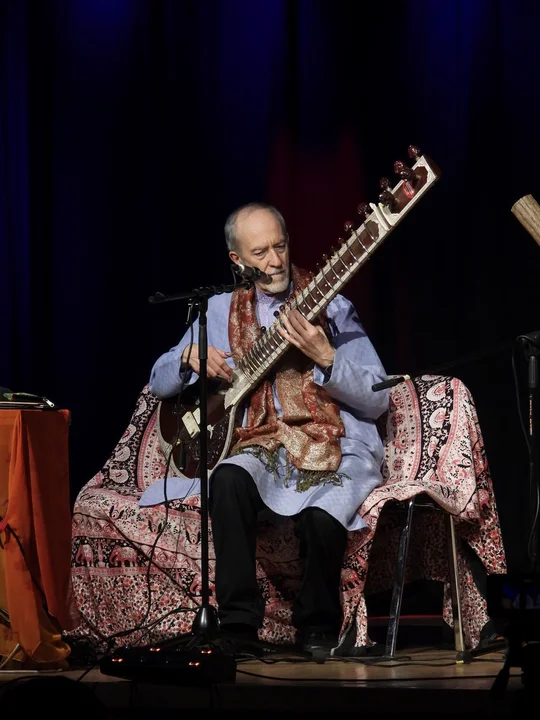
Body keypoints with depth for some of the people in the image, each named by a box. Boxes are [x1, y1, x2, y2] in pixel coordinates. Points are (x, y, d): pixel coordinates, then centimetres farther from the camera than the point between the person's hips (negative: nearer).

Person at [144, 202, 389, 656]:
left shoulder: (329, 306, 0)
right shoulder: (221, 310, 11)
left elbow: (378, 401, -5)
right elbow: (159, 383, 16)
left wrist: (324, 358, -20)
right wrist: (191, 358, -6)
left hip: (338, 448, -2)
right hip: (263, 445, 2)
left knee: (321, 516, -33)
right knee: (229, 480, -32)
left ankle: (318, 630, -4)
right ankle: (238, 626, -23)